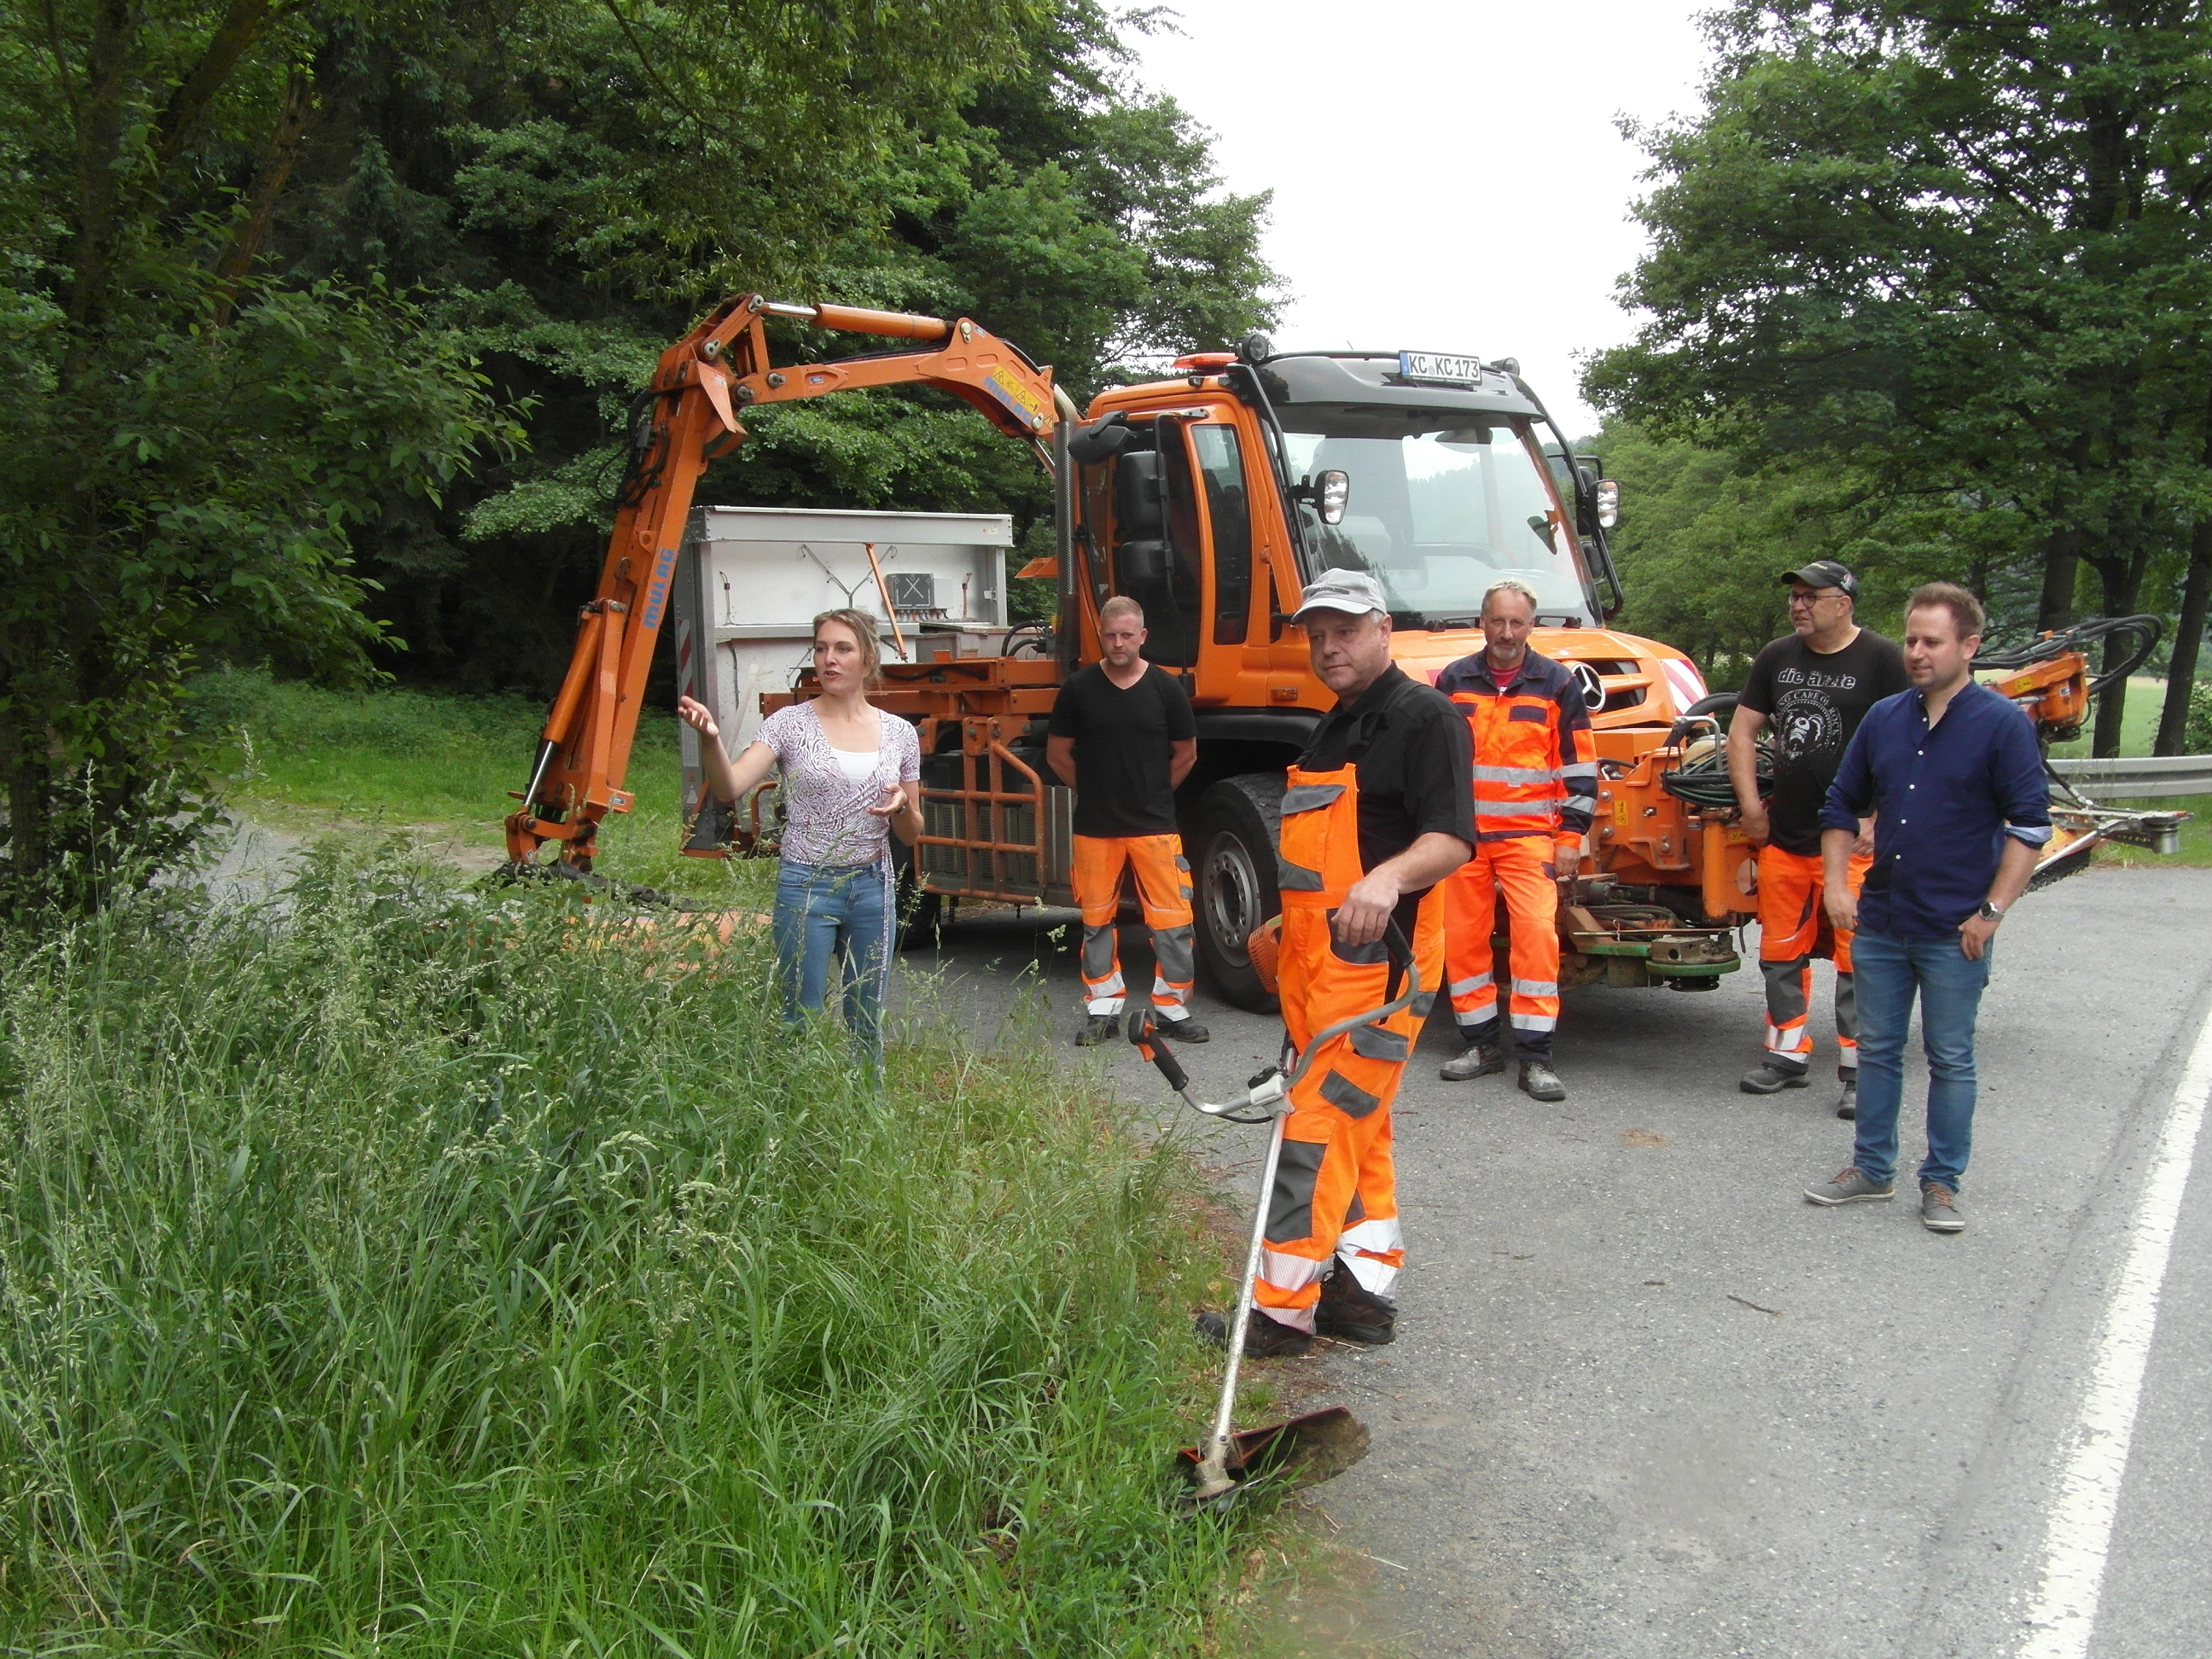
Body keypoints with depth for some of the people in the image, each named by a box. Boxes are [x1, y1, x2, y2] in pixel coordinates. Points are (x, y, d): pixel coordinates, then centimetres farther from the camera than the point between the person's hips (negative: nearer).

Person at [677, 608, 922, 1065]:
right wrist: (710, 739, -39)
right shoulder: (790, 723, -5)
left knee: (866, 1024, 12)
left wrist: (901, 807, -11)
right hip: (806, 886, -3)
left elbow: (911, 835, 11)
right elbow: (729, 788, -20)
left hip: (872, 886, 3)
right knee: (802, 1022, 2)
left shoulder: (900, 733, 5)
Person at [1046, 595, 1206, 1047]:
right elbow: (1057, 754, 9)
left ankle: (1174, 1009, 8)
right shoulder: (1079, 688, 1)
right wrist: (1096, 791, 10)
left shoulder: (1165, 688, 1)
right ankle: (1102, 1009, 18)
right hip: (1094, 827, 1)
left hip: (1155, 824, -1)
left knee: (1171, 919, -3)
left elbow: (1186, 754, 12)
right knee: (1097, 919, 7)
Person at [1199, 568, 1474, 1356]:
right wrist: (1291, 922, 32)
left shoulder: (1423, 718, -10)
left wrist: (1389, 877, -38)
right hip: (1317, 963, 10)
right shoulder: (1333, 729, 20)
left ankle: (1282, 1311, -5)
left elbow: (1451, 839, -21)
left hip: (1374, 962, -10)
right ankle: (1365, 1290, 22)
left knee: (1319, 1132, -10)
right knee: (1355, 1131, 14)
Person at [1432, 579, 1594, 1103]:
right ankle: (1482, 1043, 17)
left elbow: (1579, 767, 4)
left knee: (1537, 933, -13)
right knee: (1462, 937, 4)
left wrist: (1571, 836, -1)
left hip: (1528, 834, -3)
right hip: (1461, 834, 3)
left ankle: (1535, 1056, -6)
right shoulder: (1452, 681, 8)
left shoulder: (1557, 683, 3)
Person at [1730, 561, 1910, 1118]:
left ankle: (1859, 1071, 4)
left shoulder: (1881, 659, -5)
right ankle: (1788, 1056, 25)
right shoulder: (1777, 658, 11)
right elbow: (1743, 729, 15)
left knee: (1856, 956, -4)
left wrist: (1874, 819, -14)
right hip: (1784, 837, 6)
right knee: (1781, 953, 12)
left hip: (1850, 841, -6)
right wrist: (1750, 805, 6)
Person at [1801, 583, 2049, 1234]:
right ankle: (1871, 1168, 25)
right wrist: (1835, 883, 4)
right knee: (1877, 1049, 13)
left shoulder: (2001, 724, -8)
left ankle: (1942, 1183, 17)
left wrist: (1991, 911, -13)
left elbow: (2030, 824, -9)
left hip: (1954, 930, -5)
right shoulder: (1883, 718, 7)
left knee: (1950, 1060, 6)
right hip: (1880, 922, 5)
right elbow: (1842, 806, 15)